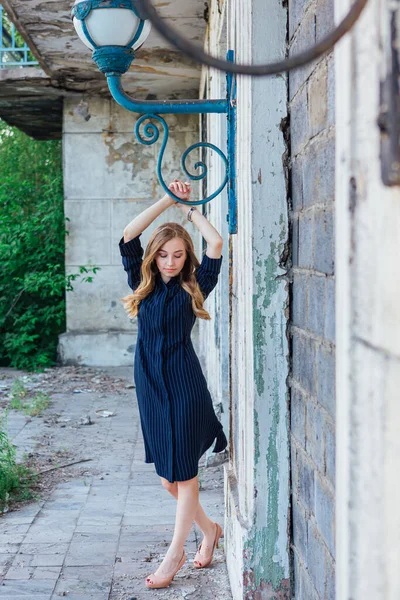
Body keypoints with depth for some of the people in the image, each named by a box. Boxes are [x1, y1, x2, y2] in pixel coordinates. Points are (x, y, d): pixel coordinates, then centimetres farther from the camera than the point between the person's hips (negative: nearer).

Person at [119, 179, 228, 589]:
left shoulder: (193, 287, 2)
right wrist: (167, 200, -2)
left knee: (183, 472, -3)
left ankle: (175, 554, 5)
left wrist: (188, 207, 3)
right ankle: (209, 529, 28)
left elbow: (215, 244, -9)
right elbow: (128, 237, -2)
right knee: (166, 476, 7)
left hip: (185, 385, -3)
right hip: (150, 384, 3)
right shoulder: (142, 284, 8)